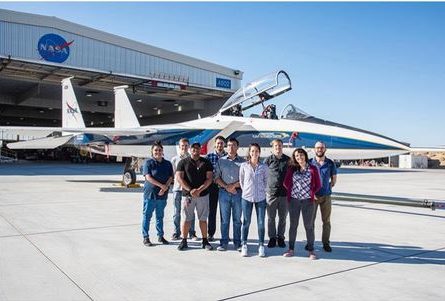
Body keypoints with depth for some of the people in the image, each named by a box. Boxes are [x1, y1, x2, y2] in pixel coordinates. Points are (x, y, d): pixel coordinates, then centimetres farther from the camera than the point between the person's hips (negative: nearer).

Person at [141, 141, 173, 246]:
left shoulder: (168, 164, 9)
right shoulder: (148, 162, -3)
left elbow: (171, 177, 4)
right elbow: (148, 177, -11)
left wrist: (165, 187, -13)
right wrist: (161, 185, -17)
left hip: (163, 194, 4)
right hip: (150, 193, -4)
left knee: (160, 216, 14)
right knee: (147, 216, 1)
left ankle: (160, 236, 24)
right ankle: (146, 238, 9)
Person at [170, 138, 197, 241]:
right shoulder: (175, 159, 6)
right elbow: (172, 174, 7)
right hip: (177, 187, 0)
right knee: (177, 212, 5)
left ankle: (192, 233, 16)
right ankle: (176, 233, 14)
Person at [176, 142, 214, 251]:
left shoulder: (206, 162, 7)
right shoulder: (183, 162, 5)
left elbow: (209, 178, 1)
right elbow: (179, 178, -3)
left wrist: (199, 190, -12)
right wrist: (190, 190, -13)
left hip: (203, 194, 1)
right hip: (187, 194, -1)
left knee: (203, 219, 6)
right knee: (186, 219, 3)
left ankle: (205, 241, 14)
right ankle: (184, 241, 13)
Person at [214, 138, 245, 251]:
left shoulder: (242, 161, 6)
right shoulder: (221, 161, 9)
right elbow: (217, 177, 5)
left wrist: (234, 185, -11)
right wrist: (226, 187, -8)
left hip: (238, 192, 0)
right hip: (224, 192, 1)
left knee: (237, 219, 4)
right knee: (224, 219, 4)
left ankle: (237, 243, 12)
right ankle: (224, 242, 10)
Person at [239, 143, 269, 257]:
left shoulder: (264, 167, 2)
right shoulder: (244, 166, 0)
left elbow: (266, 181, 9)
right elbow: (241, 180, 7)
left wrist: (262, 190, 4)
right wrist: (246, 190, 4)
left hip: (260, 198, 1)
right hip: (246, 197, 0)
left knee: (261, 223, 2)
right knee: (246, 222, 6)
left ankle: (261, 246, 14)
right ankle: (244, 245, 17)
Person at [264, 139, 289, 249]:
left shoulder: (288, 160, 5)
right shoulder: (268, 160, 1)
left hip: (284, 193, 1)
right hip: (271, 193, -1)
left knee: (283, 217, 9)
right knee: (271, 217, 5)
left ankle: (281, 237, 22)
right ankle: (272, 238, 18)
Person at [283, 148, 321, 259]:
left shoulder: (313, 169, 0)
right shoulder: (291, 169, 4)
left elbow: (318, 185, 4)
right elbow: (286, 183, 8)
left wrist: (310, 193, -1)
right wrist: (293, 191, 5)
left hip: (307, 201, -2)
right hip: (294, 200, 2)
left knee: (309, 225, 5)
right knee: (293, 225, 9)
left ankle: (311, 250, 14)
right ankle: (291, 249, 18)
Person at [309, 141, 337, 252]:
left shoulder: (330, 163, 4)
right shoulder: (309, 163, 0)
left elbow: (334, 179, 13)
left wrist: (327, 188, 2)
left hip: (326, 196, 1)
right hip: (312, 196, -1)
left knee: (326, 221, 5)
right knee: (310, 219, 4)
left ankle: (326, 243, 14)